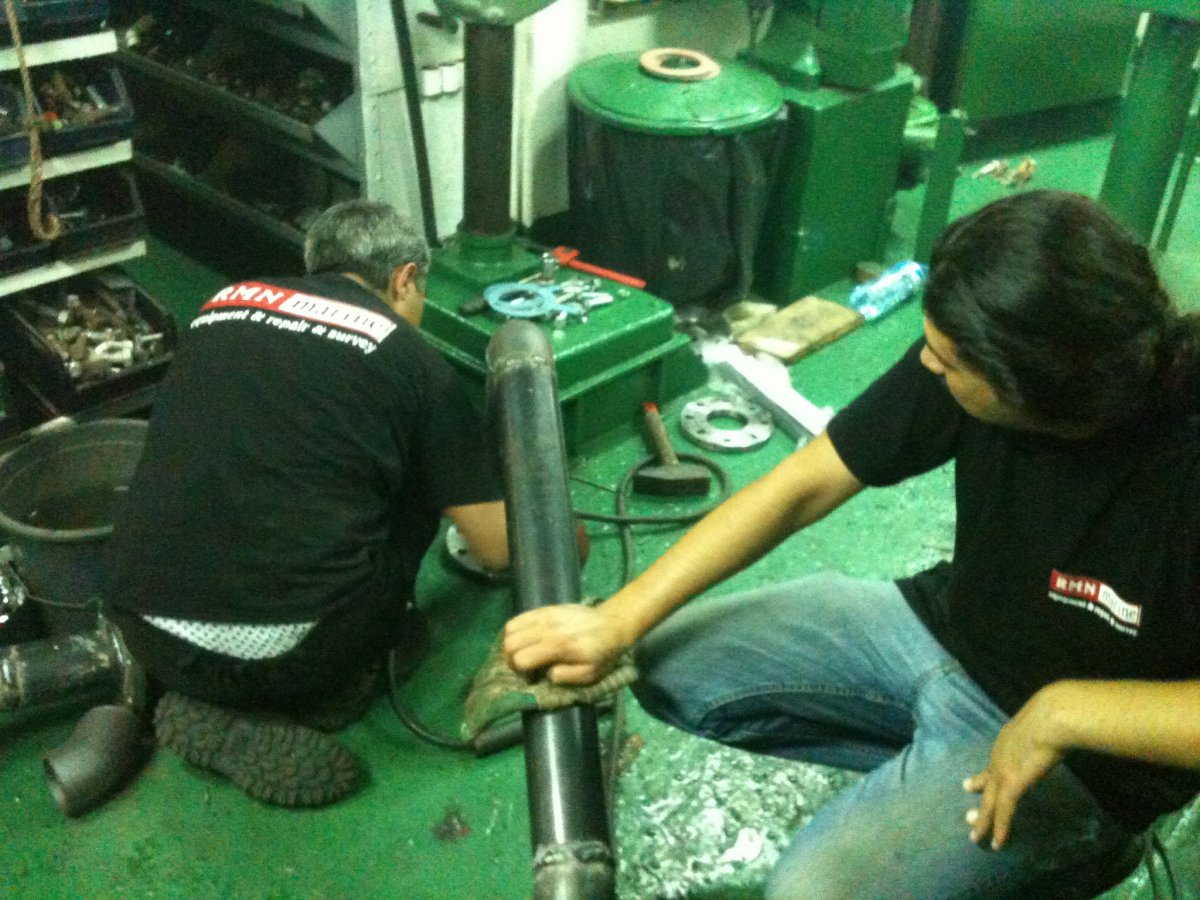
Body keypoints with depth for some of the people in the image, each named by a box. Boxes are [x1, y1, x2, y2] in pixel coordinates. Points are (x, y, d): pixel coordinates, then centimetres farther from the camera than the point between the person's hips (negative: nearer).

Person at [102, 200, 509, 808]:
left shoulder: (224, 304, 14)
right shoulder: (408, 356, 2)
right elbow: (498, 548, 6)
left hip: (145, 636, 5)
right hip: (283, 655, -4)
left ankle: (210, 700, 17)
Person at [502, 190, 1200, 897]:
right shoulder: (972, 355, -19)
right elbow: (802, 486, -15)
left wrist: (1060, 713, -31)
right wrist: (617, 620, -20)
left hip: (1094, 741, -5)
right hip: (940, 627, 5)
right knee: (664, 665, 0)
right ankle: (926, 770, 6)